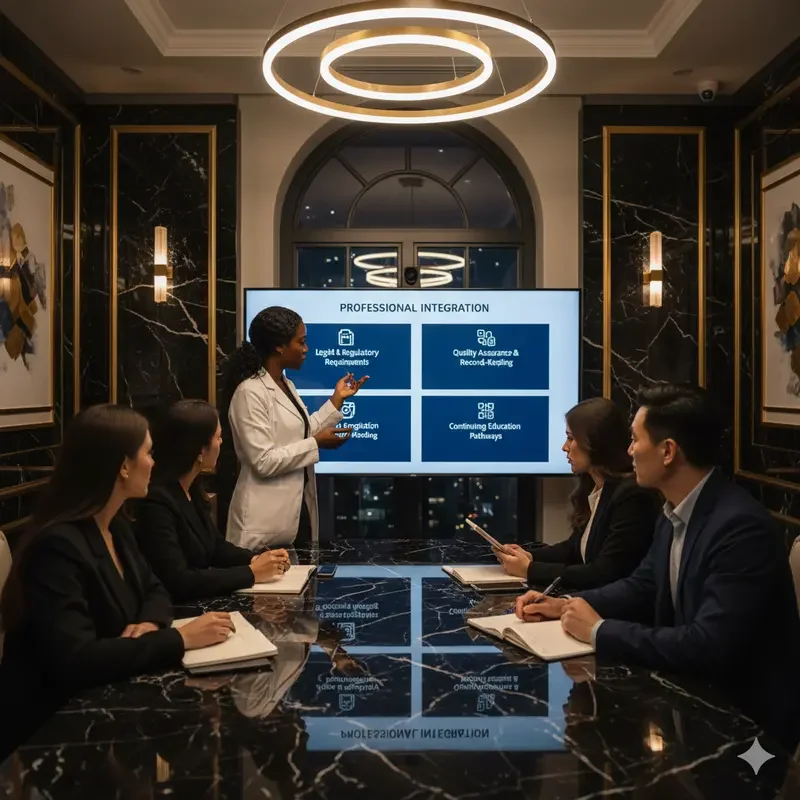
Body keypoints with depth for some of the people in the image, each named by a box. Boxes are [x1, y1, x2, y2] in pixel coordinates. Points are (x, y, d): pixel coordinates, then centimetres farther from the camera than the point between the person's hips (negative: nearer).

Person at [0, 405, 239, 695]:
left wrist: (150, 623, -9)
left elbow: (154, 591, 13)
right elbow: (74, 660, -31)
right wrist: (181, 638, -27)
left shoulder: (115, 526, 3)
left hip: (111, 694, 7)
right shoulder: (57, 546, -24)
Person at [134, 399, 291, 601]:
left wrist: (255, 560, -1)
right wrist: (251, 573, -20)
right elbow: (177, 582, -27)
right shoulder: (156, 501, -22)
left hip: (201, 604, 8)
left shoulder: (192, 489, 5)